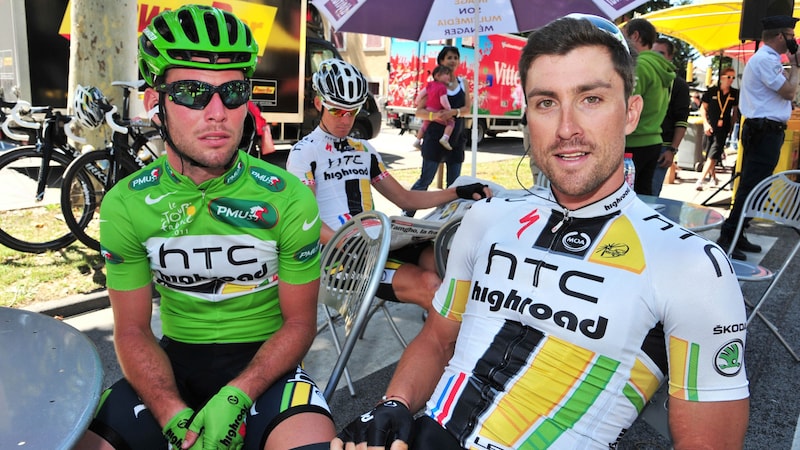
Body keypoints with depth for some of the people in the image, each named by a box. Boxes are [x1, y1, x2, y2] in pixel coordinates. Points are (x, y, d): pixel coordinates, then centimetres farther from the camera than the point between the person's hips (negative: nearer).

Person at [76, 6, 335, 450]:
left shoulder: (288, 200, -12)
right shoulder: (125, 205, -5)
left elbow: (299, 322, -6)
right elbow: (133, 331, -2)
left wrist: (234, 398, -22)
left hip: (261, 362, -2)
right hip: (175, 360, 3)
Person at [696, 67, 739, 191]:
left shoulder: (735, 93, 3)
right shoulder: (712, 91, -2)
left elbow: (735, 111, 12)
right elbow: (703, 109, 2)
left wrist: (732, 125, 6)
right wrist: (706, 124, -7)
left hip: (723, 129, 0)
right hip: (710, 127, 1)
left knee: (713, 155, -11)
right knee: (709, 154, 10)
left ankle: (700, 180, -14)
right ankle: (712, 176, 31)